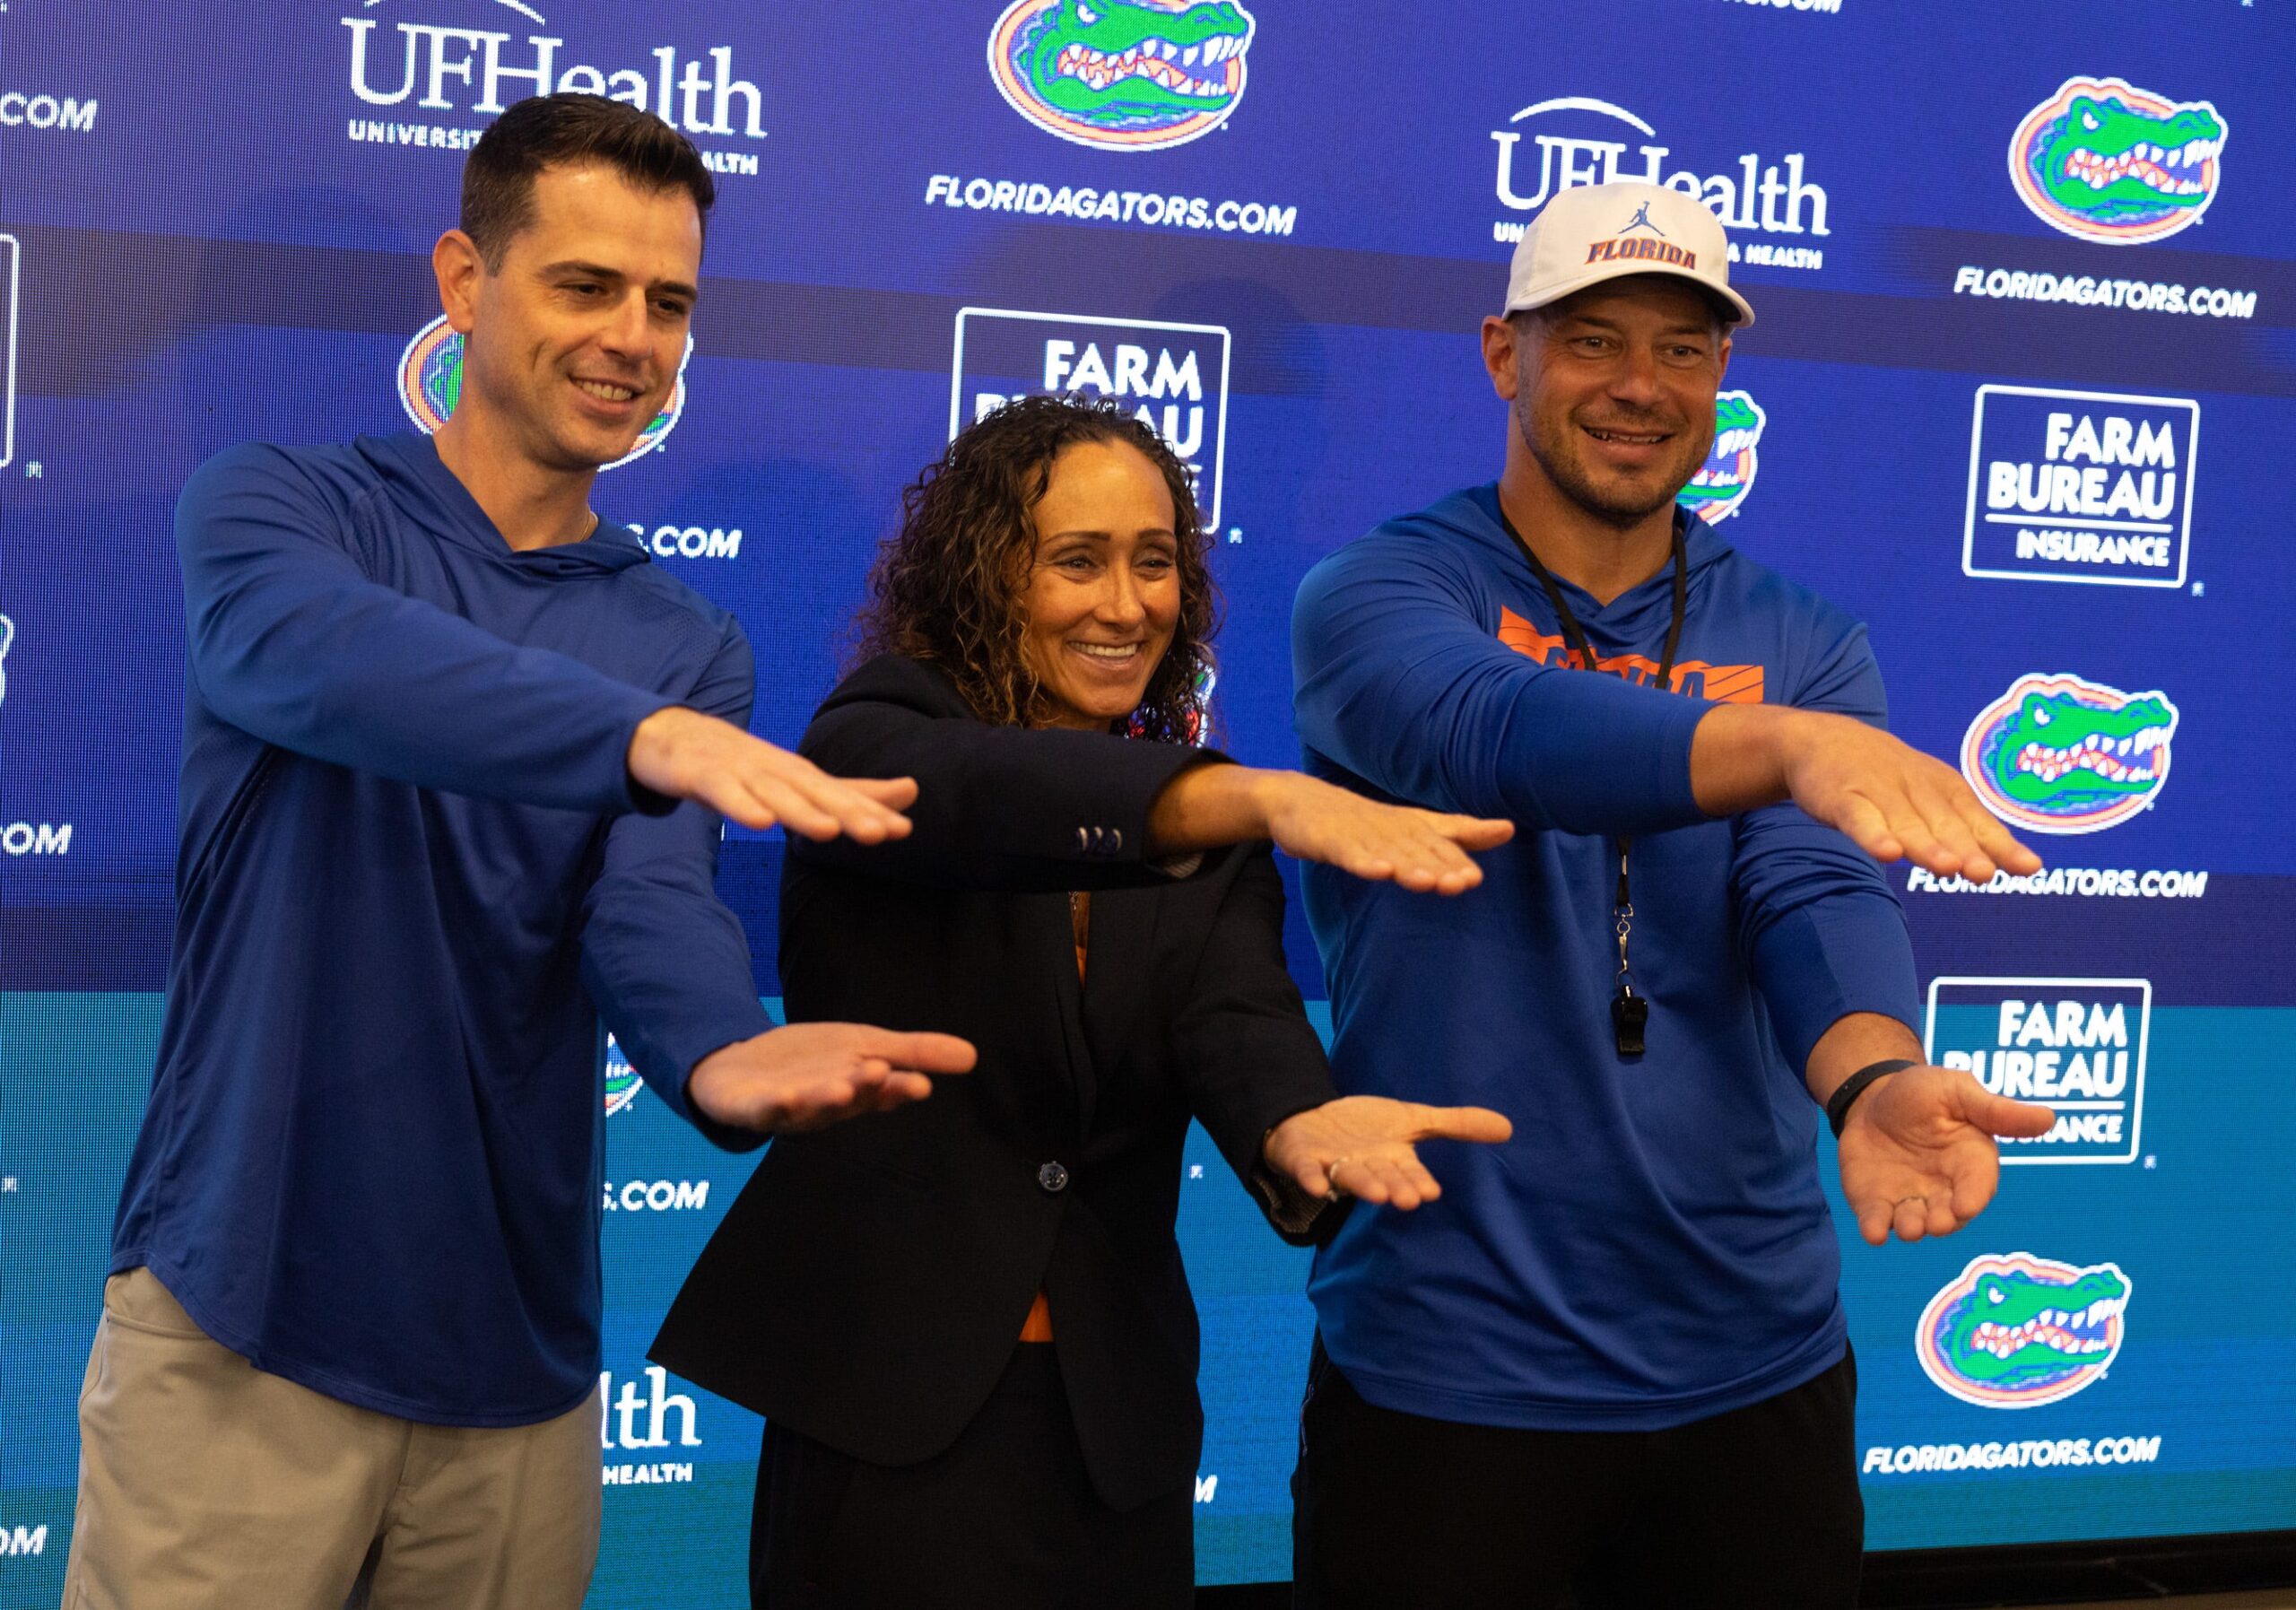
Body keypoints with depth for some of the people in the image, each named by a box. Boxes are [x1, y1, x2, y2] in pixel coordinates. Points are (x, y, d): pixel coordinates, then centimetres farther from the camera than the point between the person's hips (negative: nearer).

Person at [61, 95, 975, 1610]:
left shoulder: (689, 649, 5)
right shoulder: (278, 506, -4)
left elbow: (653, 902, -12)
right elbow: (307, 650, -27)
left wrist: (721, 1052, -36)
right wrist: (638, 733, -44)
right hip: (238, 1330, -3)